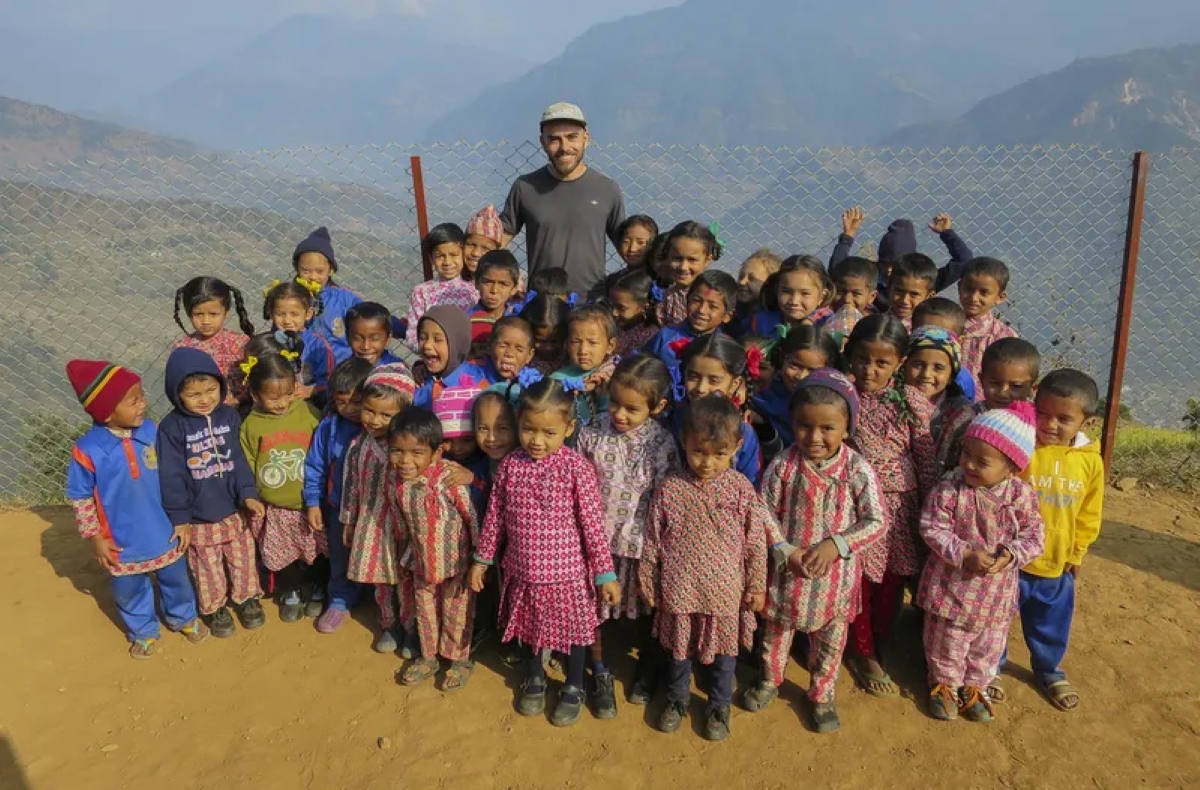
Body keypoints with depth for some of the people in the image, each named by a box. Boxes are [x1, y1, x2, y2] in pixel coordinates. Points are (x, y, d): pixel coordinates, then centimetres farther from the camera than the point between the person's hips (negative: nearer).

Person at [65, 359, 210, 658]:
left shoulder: (152, 431, -13)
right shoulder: (88, 451, -23)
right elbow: (80, 499, -9)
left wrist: (181, 519, 0)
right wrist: (96, 538, -5)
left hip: (165, 534, 2)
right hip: (123, 544, -2)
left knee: (176, 580, 23)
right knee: (130, 592, 22)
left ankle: (184, 618, 51)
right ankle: (144, 632, 48)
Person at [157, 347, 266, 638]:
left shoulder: (229, 415, -6)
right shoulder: (172, 428, -16)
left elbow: (239, 460, -3)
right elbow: (171, 477, -14)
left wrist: (248, 494, -13)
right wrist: (179, 517, -13)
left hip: (234, 510, 3)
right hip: (198, 517, -3)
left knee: (243, 559, 20)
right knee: (208, 569, 17)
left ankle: (246, 597, 44)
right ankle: (214, 608, 40)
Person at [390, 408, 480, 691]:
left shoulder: (450, 479, -31)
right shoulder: (398, 484, -12)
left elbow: (472, 517, -21)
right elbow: (402, 524, 5)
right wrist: (408, 554, 14)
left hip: (455, 562, -5)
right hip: (422, 564, 5)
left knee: (457, 614, 14)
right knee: (425, 612, 22)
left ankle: (460, 660, 36)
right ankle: (428, 657, 43)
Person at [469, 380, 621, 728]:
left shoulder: (577, 468, -18)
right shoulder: (510, 465, -8)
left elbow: (593, 525, -14)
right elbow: (495, 517, 4)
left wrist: (605, 573, -11)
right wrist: (482, 559, 10)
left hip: (567, 573, -3)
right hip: (523, 571, 3)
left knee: (573, 631, 17)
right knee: (530, 627, 24)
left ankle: (573, 688, 41)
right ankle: (534, 678, 50)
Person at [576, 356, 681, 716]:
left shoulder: (661, 444, -16)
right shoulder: (592, 435, -13)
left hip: (641, 544, -1)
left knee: (644, 609, 19)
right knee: (594, 607, 15)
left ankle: (646, 668, 45)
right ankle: (601, 673, 38)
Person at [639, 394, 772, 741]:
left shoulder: (741, 489, -12)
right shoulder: (670, 489, -11)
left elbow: (756, 543, -4)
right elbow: (652, 541, -2)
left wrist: (757, 586, 0)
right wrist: (647, 583, 2)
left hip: (725, 591, 0)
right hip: (679, 591, 1)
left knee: (724, 651, 18)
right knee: (678, 649, 21)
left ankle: (719, 706, 43)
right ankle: (676, 699, 46)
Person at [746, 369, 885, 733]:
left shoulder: (858, 470, -15)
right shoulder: (783, 466, -15)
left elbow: (876, 522, -12)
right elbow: (765, 515, -7)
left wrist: (836, 545, -22)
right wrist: (787, 551, -18)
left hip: (836, 573, 0)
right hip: (788, 569, 0)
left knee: (830, 639, 19)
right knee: (776, 630, 21)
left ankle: (822, 695, 42)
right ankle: (770, 681, 47)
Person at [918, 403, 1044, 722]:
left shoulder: (1022, 495, -12)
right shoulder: (949, 490, -20)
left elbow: (1034, 534, -6)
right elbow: (933, 530, -18)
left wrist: (1010, 555, -24)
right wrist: (965, 555, -28)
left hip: (997, 591, 3)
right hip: (952, 585, -2)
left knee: (989, 645, 22)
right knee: (946, 642, 16)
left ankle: (974, 686, 46)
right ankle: (944, 684, 42)